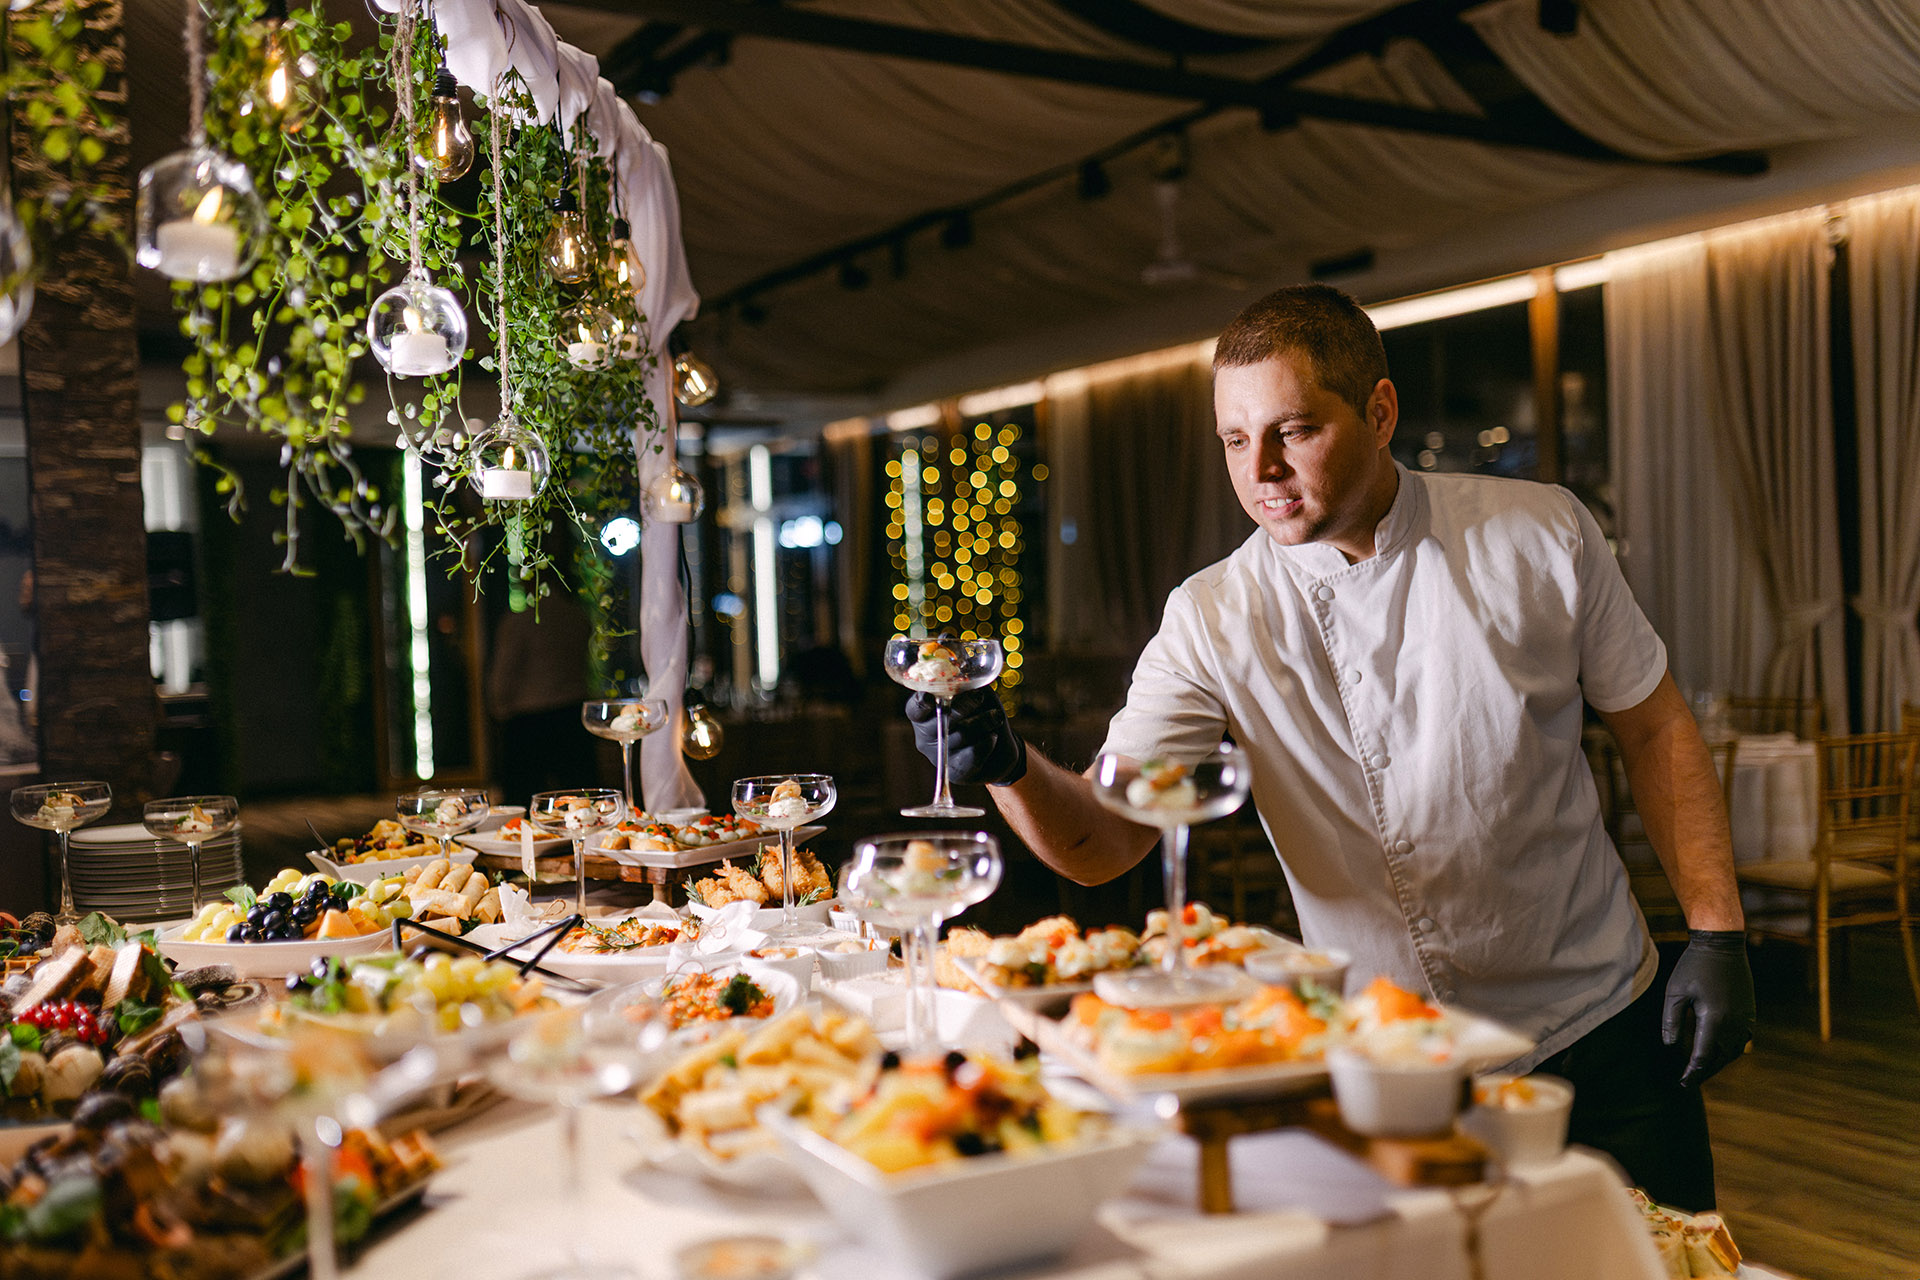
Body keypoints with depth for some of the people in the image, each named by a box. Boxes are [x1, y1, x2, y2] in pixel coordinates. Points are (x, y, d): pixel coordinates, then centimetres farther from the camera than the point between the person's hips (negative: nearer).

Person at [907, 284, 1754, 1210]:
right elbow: (1100, 840, -16)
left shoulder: (1539, 536, -9)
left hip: (1598, 1038, 1)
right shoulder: (1212, 620, -10)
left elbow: (1653, 726, 2)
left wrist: (1716, 934, -4)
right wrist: (1010, 767, -36)